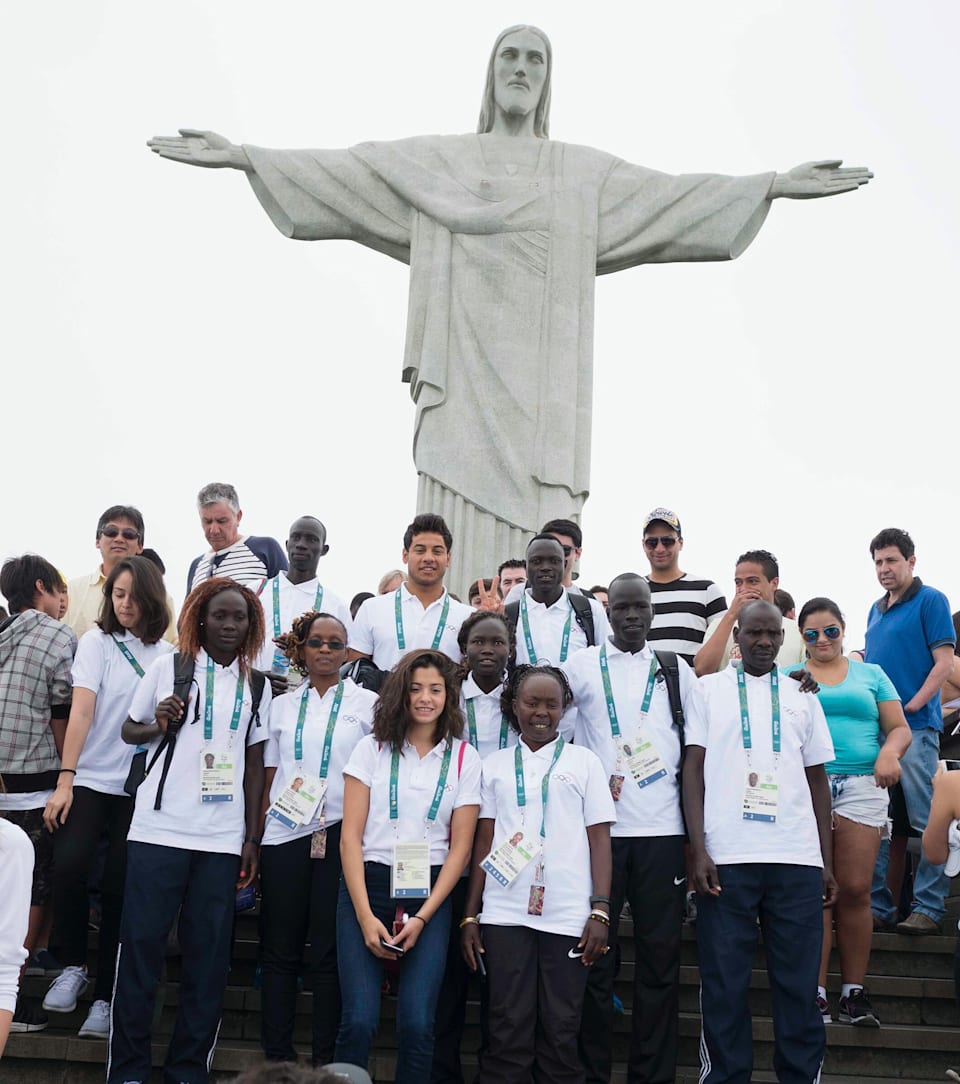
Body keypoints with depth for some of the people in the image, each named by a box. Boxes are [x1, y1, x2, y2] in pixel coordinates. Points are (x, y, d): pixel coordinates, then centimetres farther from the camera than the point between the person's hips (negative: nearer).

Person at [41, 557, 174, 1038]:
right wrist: (64, 780, -16)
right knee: (69, 864, -21)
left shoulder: (169, 654, 8)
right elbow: (81, 711, -10)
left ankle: (104, 996, 9)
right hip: (91, 778, -1)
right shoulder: (97, 642, 0)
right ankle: (72, 966, 3)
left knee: (118, 886, -3)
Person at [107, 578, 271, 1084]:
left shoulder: (256, 686, 9)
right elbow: (128, 730, 10)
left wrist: (251, 838, 6)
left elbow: (254, 765, 11)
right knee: (140, 946, 0)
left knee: (209, 955, 2)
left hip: (223, 838, 2)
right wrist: (157, 726, -12)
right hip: (157, 830, -2)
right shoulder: (168, 668, 3)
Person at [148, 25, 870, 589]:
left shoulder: (585, 171, 17)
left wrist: (777, 185, 1)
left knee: (537, 537, -5)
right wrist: (241, 157, 0)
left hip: (540, 379, 1)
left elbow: (673, 196, 10)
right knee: (458, 533, -7)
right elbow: (343, 171, 9)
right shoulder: (435, 159, 15)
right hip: (464, 371, 0)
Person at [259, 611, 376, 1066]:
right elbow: (268, 778, 11)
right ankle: (276, 1058, 13)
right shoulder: (282, 706, 11)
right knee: (280, 951, 4)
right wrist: (255, 841, 5)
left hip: (341, 836, -2)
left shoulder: (367, 703, 5)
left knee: (329, 954, 2)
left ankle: (325, 1062, 12)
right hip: (284, 836, 2)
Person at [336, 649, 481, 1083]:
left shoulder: (464, 758, 4)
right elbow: (350, 836, -1)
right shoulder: (372, 749, 3)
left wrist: (422, 918, -8)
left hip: (429, 894, 1)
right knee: (360, 1019, -11)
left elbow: (460, 847, 2)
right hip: (367, 887, 0)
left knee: (417, 1023, -10)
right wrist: (365, 916, -10)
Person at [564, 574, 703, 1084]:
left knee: (660, 958, 5)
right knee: (595, 956, 4)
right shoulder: (581, 666, 4)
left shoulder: (676, 670, 10)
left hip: (662, 831, 2)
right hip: (598, 828, -1)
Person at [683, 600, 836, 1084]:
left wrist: (827, 861, 10)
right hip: (726, 859, -2)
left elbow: (817, 778, 16)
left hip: (797, 862, 2)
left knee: (799, 986, 3)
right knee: (723, 986, 2)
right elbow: (693, 768, 4)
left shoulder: (802, 695, 15)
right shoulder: (709, 688, 9)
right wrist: (699, 850, -6)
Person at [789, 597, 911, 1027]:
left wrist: (890, 753, -10)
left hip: (862, 786, 1)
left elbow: (900, 728, 10)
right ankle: (816, 991, 1)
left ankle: (854, 991, 6)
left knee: (855, 890, -3)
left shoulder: (871, 675, 17)